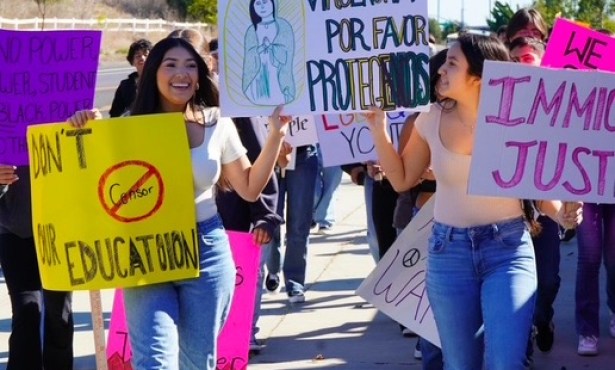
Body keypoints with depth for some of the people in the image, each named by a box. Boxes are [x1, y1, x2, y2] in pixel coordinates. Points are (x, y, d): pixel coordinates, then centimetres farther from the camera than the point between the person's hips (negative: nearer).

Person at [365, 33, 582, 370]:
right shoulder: (431, 120, 0)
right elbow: (402, 179, 11)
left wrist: (562, 213, -21)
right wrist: (378, 127, 4)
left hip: (509, 250, -3)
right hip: (448, 252, 3)